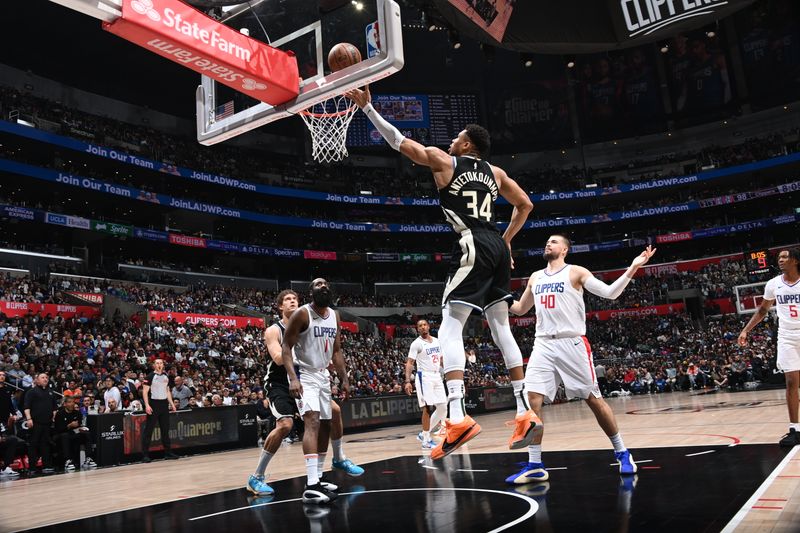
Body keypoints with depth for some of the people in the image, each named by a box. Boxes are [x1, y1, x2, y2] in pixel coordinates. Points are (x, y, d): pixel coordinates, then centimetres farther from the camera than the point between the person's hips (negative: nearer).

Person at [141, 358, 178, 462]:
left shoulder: (166, 377, 13)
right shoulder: (150, 376, -6)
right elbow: (145, 391, -10)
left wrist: (172, 403, 13)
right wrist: (147, 405, -20)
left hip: (164, 404, 6)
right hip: (153, 404, -6)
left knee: (165, 429, 10)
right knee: (148, 429, -4)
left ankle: (168, 452, 16)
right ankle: (145, 455, 0)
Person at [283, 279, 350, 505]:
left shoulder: (335, 316, 7)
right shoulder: (302, 314, -15)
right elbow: (286, 347, -17)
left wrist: (344, 379, 8)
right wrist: (293, 378, -28)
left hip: (322, 375, 8)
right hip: (303, 375, -8)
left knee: (325, 425, 12)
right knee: (313, 422, -23)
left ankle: (317, 479, 25)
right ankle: (311, 486, -28)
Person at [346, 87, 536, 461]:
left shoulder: (443, 161, 7)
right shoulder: (496, 173, 22)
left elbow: (398, 141, 8)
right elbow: (525, 205, 26)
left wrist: (366, 107, 13)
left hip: (472, 248, -7)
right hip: (498, 249, 7)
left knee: (450, 328, -10)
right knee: (501, 328, 12)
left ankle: (457, 418, -24)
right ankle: (525, 412, 12)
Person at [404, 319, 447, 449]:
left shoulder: (437, 341, 12)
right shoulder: (416, 343, -7)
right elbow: (409, 363, -10)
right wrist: (408, 381, -20)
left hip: (437, 376, 7)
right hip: (424, 376, -7)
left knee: (442, 407, 4)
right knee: (427, 408, -10)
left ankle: (424, 434, 16)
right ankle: (426, 440, -1)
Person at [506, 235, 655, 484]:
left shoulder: (575, 272, 1)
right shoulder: (535, 277, 17)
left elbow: (609, 292, -7)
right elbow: (520, 309, 27)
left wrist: (632, 268, -19)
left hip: (572, 344, -4)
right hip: (543, 345, 4)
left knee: (594, 400, 2)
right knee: (531, 400, -8)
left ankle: (622, 453, 21)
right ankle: (534, 466, -2)